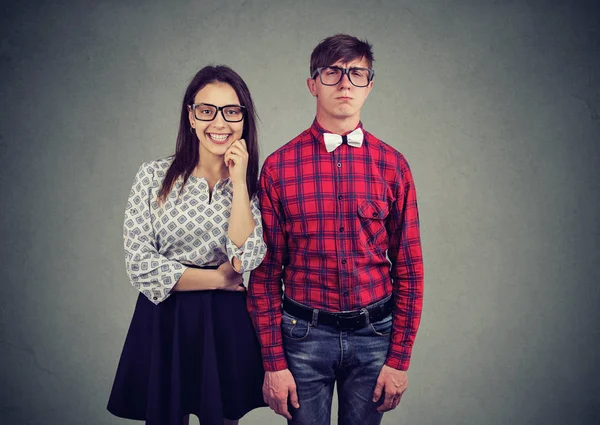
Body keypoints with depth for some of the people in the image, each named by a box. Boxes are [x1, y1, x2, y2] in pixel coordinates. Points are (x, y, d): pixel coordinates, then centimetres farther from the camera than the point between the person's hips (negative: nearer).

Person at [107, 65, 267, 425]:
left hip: (226, 325, 1)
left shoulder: (251, 183, 0)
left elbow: (246, 259, -15)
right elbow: (140, 266, -9)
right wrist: (218, 278, -8)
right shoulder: (154, 176, -3)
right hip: (162, 324, -1)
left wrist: (238, 181, -15)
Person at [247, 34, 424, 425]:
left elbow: (409, 268, 1)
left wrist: (400, 359, -1)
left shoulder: (393, 166, -1)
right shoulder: (279, 167, -4)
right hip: (305, 334, -1)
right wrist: (274, 363, -4)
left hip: (374, 333, 1)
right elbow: (265, 271, -3)